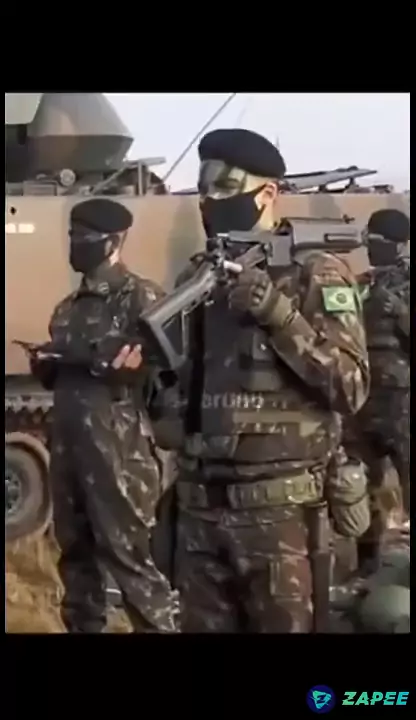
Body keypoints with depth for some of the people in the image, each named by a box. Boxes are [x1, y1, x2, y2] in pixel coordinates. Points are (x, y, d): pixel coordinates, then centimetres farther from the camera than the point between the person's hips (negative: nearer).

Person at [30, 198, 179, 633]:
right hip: (67, 444, 7)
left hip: (118, 448, -7)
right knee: (75, 553, 14)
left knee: (128, 555, -6)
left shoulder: (139, 297, -3)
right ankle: (82, 627, 26)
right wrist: (43, 365, 3)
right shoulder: (69, 307, 19)